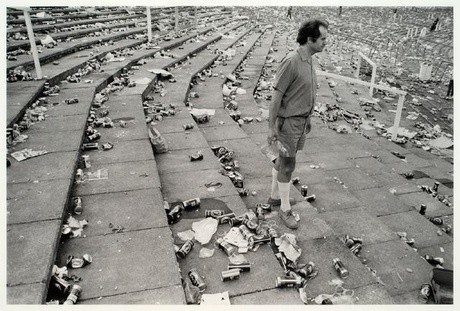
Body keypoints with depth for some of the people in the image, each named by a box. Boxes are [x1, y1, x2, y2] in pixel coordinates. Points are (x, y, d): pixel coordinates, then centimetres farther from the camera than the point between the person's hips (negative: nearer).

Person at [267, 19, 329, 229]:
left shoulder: (308, 61, 6)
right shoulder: (291, 62, -23)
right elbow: (276, 95, -21)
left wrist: (307, 118, 22)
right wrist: (271, 127, -18)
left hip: (301, 120, 9)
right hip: (287, 122, -9)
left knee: (283, 161, 19)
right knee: (287, 166, 0)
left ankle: (275, 196, 35)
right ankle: (285, 210, 15)